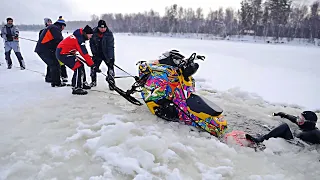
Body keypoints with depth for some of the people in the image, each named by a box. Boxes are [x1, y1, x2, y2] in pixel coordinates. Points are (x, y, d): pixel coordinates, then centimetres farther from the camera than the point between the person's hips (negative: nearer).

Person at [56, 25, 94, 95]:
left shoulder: (79, 35, 9)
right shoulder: (80, 39, -22)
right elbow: (84, 53, -23)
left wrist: (88, 58, 14)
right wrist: (91, 64, -19)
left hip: (65, 52, 10)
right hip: (62, 54, -10)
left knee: (80, 64, 14)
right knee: (78, 67, -15)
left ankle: (83, 83, 25)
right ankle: (76, 88, -15)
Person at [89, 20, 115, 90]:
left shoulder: (109, 33, -17)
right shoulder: (94, 32, -9)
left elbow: (110, 46, -20)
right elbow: (92, 43, 1)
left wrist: (110, 57, -27)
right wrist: (94, 53, -5)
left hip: (107, 53, -2)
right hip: (97, 53, 3)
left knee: (110, 65, -10)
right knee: (93, 66, 4)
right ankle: (93, 81, 24)